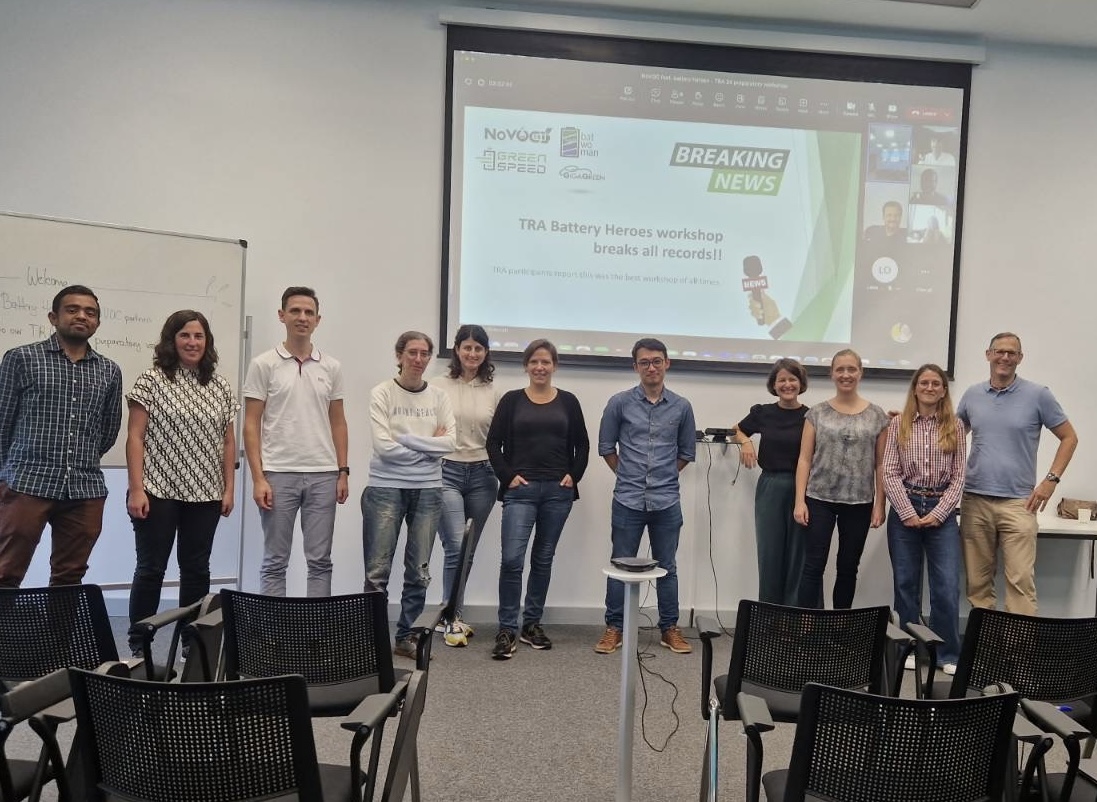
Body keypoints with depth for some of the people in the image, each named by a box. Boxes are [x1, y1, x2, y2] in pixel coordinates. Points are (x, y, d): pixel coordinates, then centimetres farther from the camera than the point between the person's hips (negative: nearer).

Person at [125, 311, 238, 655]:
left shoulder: (221, 386, 8)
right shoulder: (151, 380, -3)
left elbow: (228, 441, 10)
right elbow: (135, 436, -6)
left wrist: (229, 488, 4)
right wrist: (136, 489, -12)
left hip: (205, 495, 4)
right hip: (158, 491, -3)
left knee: (196, 568, 11)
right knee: (151, 568, 4)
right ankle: (138, 645, 17)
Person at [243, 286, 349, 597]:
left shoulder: (332, 367, 7)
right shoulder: (264, 365, -2)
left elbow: (337, 422, 11)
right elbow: (251, 424, -4)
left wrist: (343, 472, 4)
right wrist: (258, 478, -11)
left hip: (323, 475, 3)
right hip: (278, 474, -3)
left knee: (320, 560, 9)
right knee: (275, 561, 6)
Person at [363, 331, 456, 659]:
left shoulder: (439, 396, 4)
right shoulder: (382, 393, -5)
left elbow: (450, 442, -6)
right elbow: (384, 446, -14)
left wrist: (404, 438, -12)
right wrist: (429, 446, -8)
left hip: (427, 490, 3)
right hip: (386, 488, -3)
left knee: (419, 572, 10)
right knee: (377, 571, 1)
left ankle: (407, 637, 24)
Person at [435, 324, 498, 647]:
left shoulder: (492, 391, 8)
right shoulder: (440, 386, -1)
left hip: (482, 476, 3)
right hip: (447, 473, -3)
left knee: (468, 551, 10)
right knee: (456, 548, -10)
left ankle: (452, 615, 24)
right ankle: (453, 620, 3)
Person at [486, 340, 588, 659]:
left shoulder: (568, 402, 7)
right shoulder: (511, 400, 4)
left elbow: (582, 445, 11)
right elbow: (494, 444, 3)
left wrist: (573, 476, -1)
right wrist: (508, 476, -7)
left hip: (558, 491, 2)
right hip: (520, 490, -2)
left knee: (543, 559, 10)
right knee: (512, 559, -10)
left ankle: (532, 624, 23)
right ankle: (507, 629, 1)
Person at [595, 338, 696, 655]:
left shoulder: (681, 407, 2)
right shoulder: (620, 402, -2)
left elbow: (687, 452, 13)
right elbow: (606, 446, 6)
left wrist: (664, 476, 11)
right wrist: (627, 475, 7)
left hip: (667, 502, 1)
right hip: (627, 500, -1)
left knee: (667, 567, 11)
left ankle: (670, 629, 23)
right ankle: (614, 628, 18)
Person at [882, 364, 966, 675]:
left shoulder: (955, 427, 5)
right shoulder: (898, 424, 3)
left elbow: (958, 477, 1)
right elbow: (890, 474, -2)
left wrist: (938, 513, -9)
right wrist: (908, 513, -10)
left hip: (941, 512, 0)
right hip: (905, 510, 0)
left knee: (947, 587, -3)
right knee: (906, 584, 7)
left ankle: (949, 654, 11)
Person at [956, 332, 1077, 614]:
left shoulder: (1038, 395, 0)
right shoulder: (972, 394, 8)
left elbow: (1069, 438, 6)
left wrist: (1051, 480, -2)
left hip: (1018, 502, -3)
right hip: (974, 500, 3)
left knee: (1020, 580, -7)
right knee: (977, 581, 8)